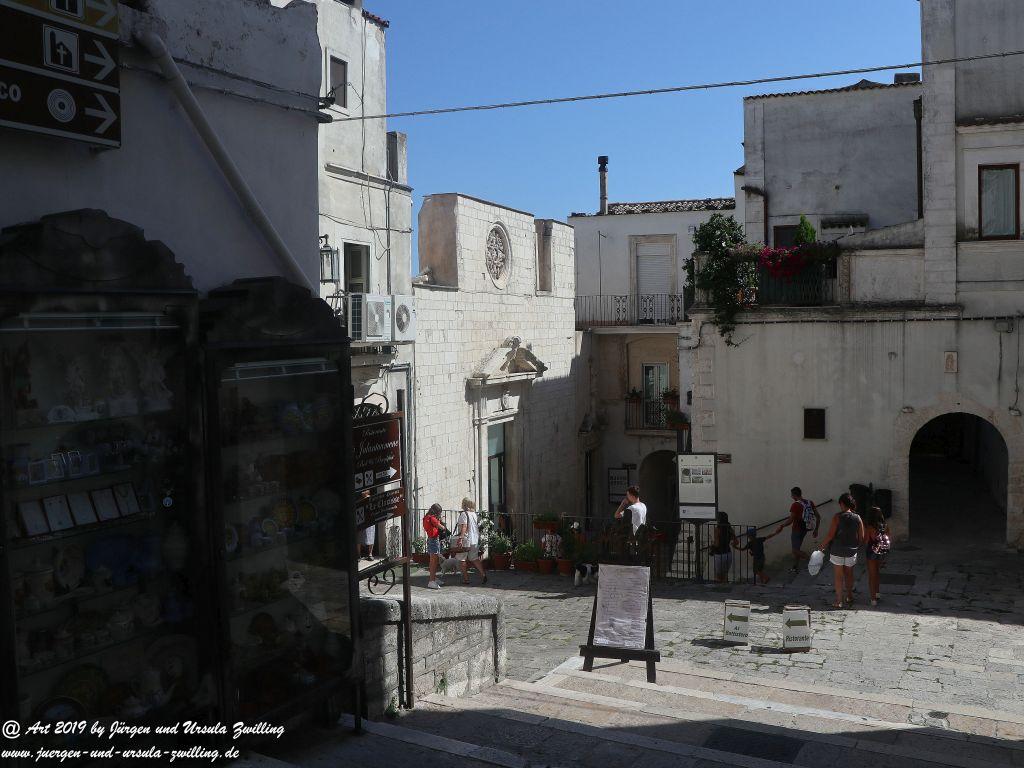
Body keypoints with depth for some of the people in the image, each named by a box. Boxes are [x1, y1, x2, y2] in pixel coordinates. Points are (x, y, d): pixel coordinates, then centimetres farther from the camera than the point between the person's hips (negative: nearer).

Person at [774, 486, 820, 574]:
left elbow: (790, 520, -23)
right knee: (797, 548, 21)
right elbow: (818, 517, 3)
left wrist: (781, 527, -8)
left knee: (795, 549, 4)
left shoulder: (795, 505, -20)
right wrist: (816, 530, 12)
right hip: (805, 530, 8)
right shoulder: (810, 503, 1)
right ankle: (796, 568, 29)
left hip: (797, 530, -8)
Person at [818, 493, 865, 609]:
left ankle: (839, 601, 7)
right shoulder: (857, 518, -2)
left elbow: (830, 535, -15)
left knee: (839, 576, 6)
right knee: (849, 574, 19)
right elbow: (861, 537, 2)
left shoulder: (837, 517, -13)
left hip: (838, 551, -3)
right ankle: (849, 597, 30)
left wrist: (822, 547, -2)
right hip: (851, 551, 3)